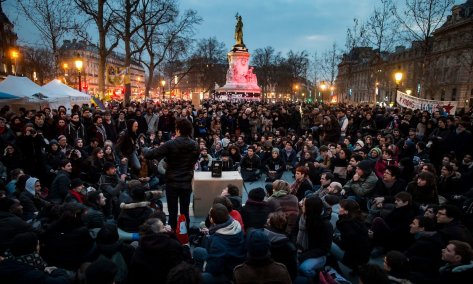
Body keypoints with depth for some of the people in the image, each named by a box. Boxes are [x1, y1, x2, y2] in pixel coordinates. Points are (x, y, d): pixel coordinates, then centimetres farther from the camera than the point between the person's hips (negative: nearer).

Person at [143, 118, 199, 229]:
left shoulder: (170, 144, -15)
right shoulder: (195, 145, -3)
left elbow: (150, 155, -13)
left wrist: (144, 150, 8)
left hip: (172, 183, -3)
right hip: (187, 183, 3)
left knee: (172, 212, 8)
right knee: (185, 212, 13)